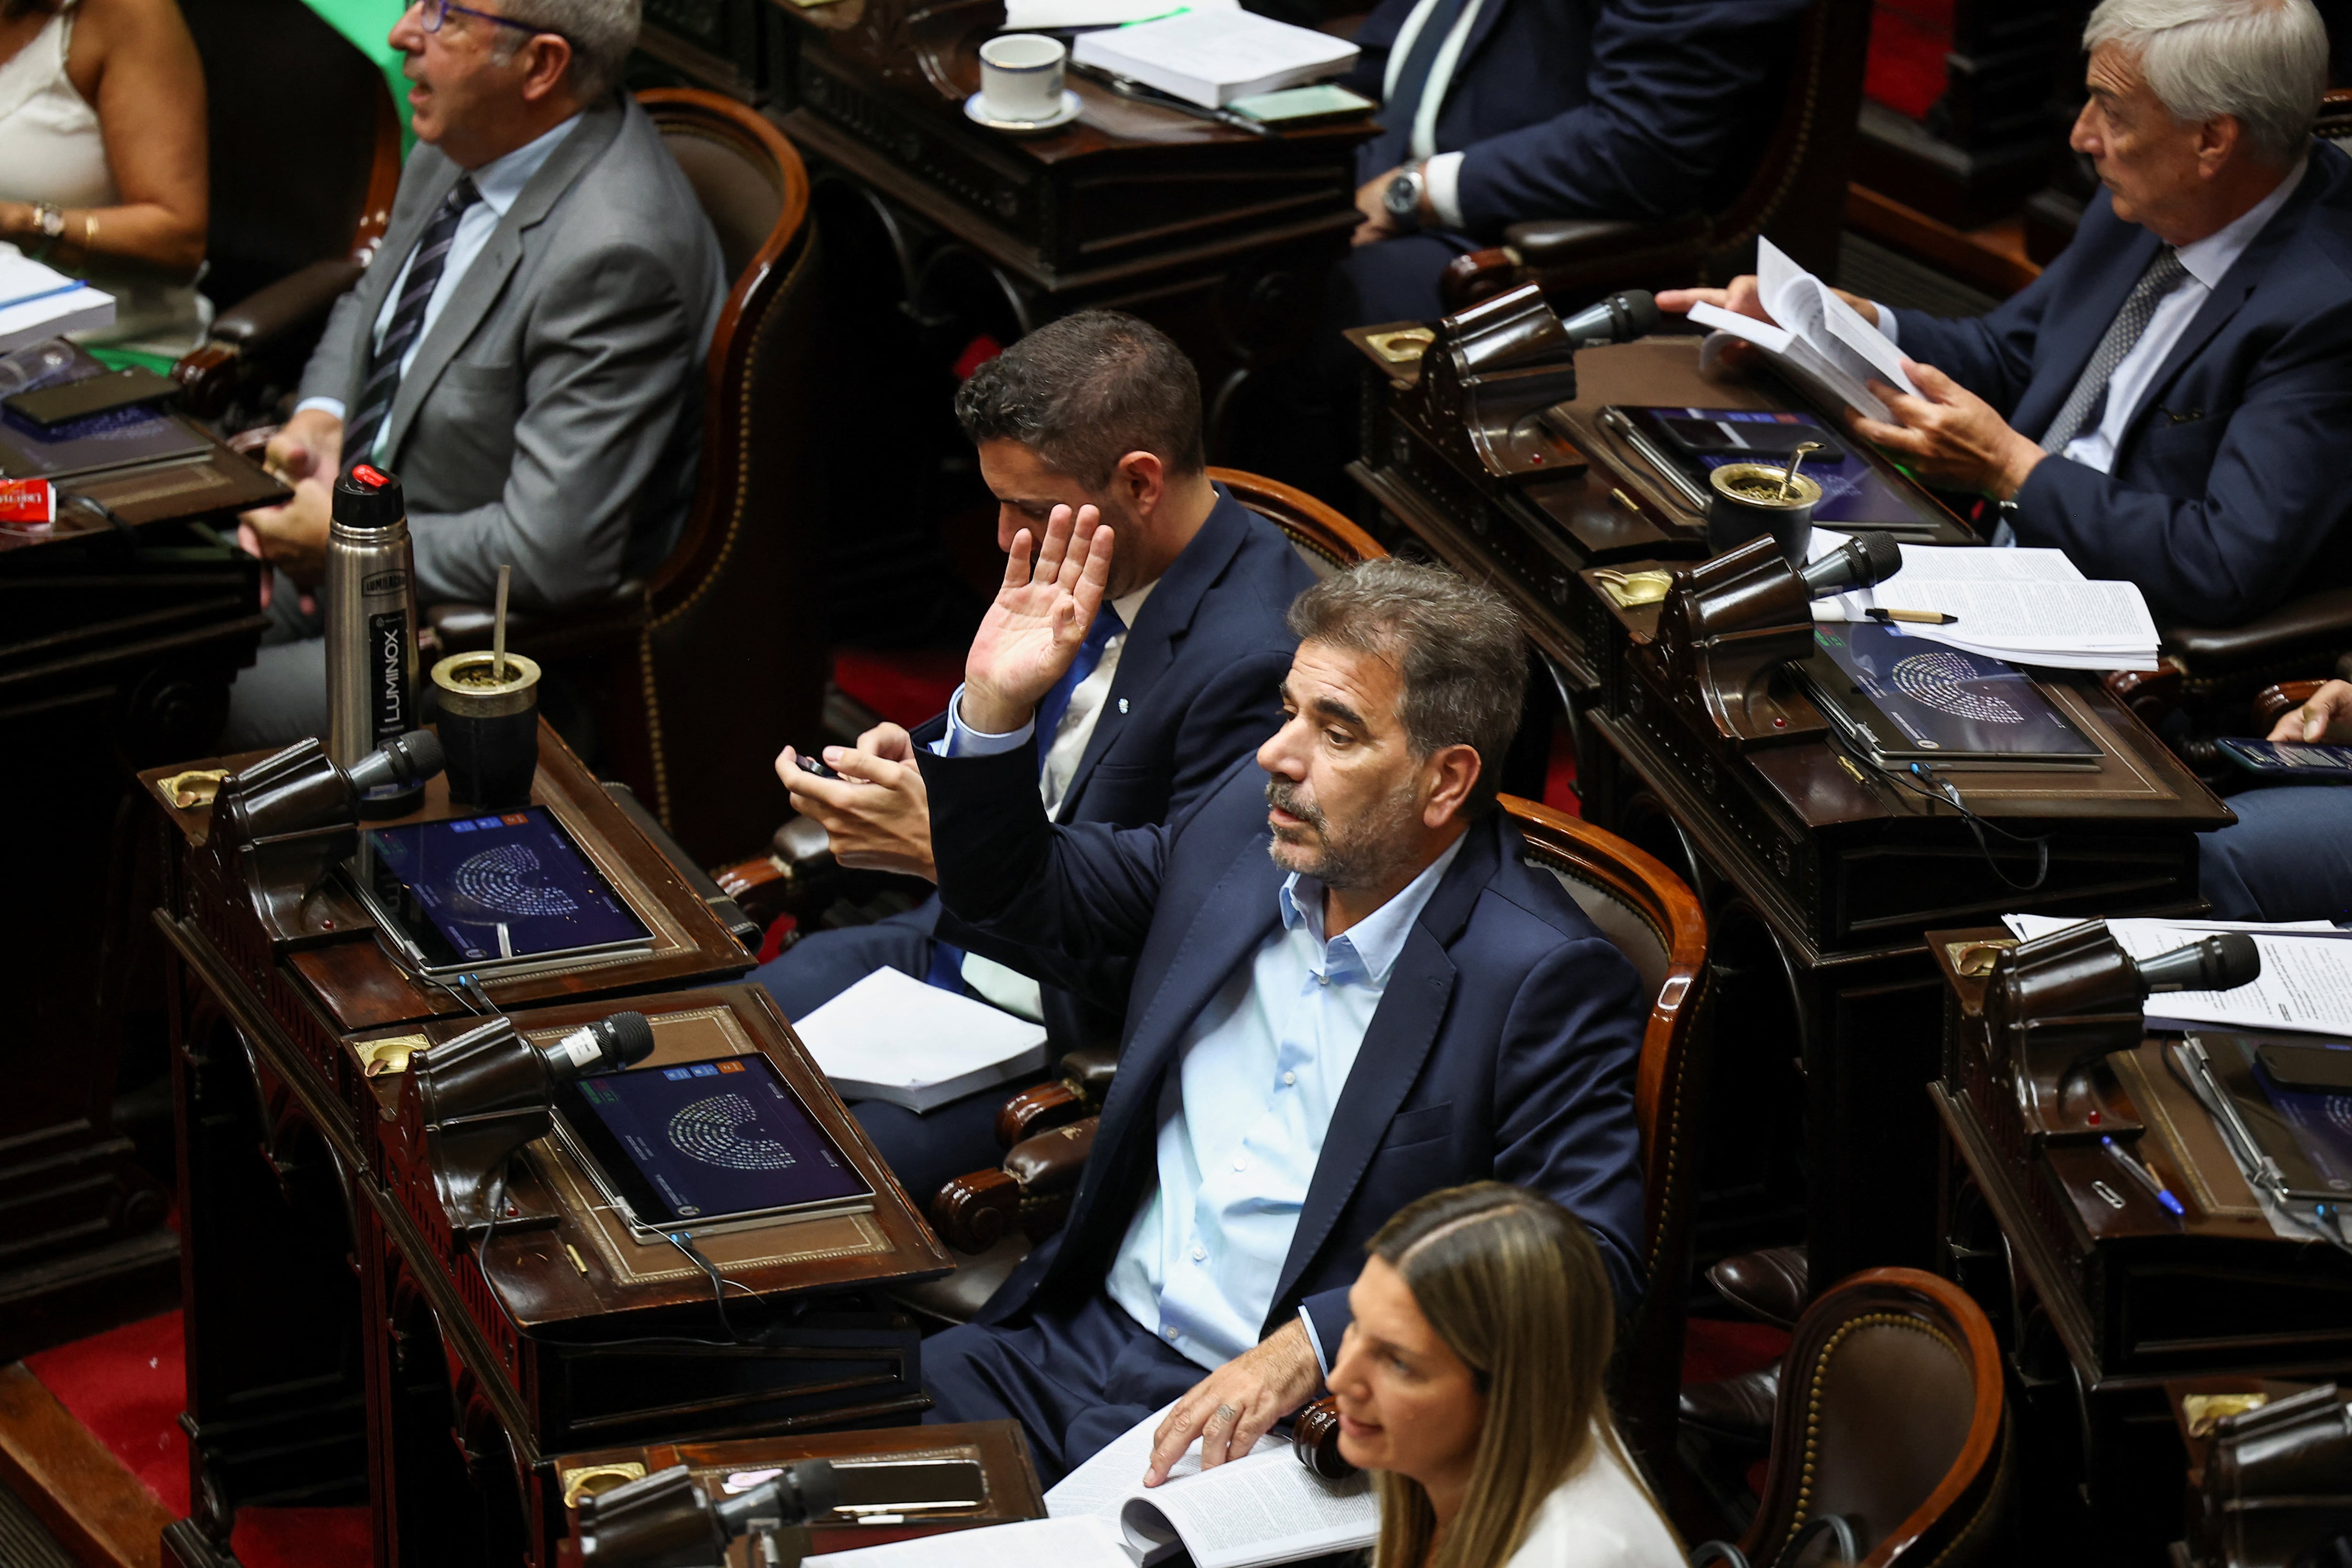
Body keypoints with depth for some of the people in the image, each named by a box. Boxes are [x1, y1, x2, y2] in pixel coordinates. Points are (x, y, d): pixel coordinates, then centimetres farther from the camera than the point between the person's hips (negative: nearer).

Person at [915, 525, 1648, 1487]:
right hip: (1071, 1336, 6)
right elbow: (1016, 897, 20)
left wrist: (1311, 1345, -29)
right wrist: (995, 708, 1)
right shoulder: (1247, 819, 5)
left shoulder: (1544, 980, -15)